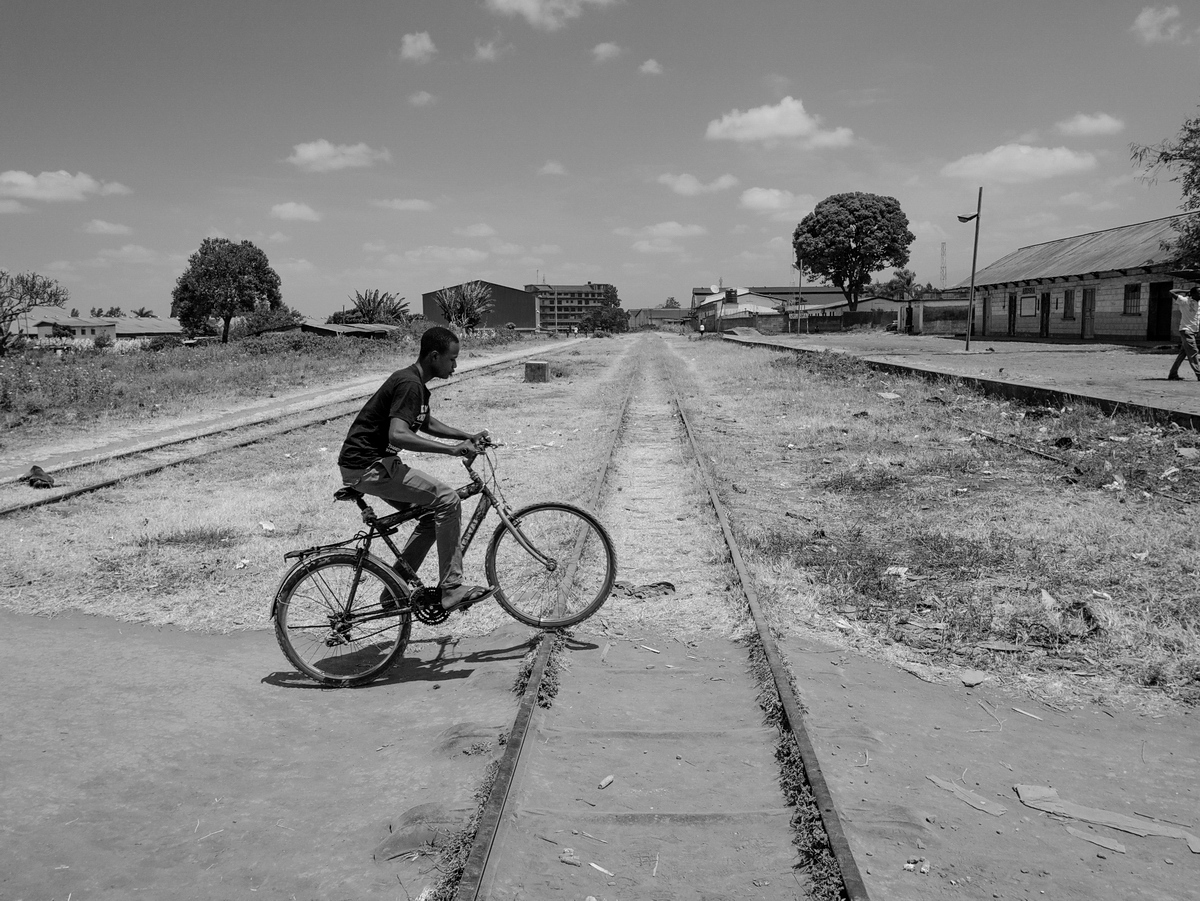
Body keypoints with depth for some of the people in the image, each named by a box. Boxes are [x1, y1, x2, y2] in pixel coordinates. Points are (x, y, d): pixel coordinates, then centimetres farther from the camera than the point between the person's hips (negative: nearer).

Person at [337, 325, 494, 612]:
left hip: (371, 462, 10)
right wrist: (452, 449, -34)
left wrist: (467, 436, 19)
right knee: (447, 499, -15)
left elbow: (426, 423, 30)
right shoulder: (409, 384, -19)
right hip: (367, 465, -10)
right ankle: (451, 589, -11)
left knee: (434, 513, 12)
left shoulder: (416, 383, 13)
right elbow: (398, 435, -32)